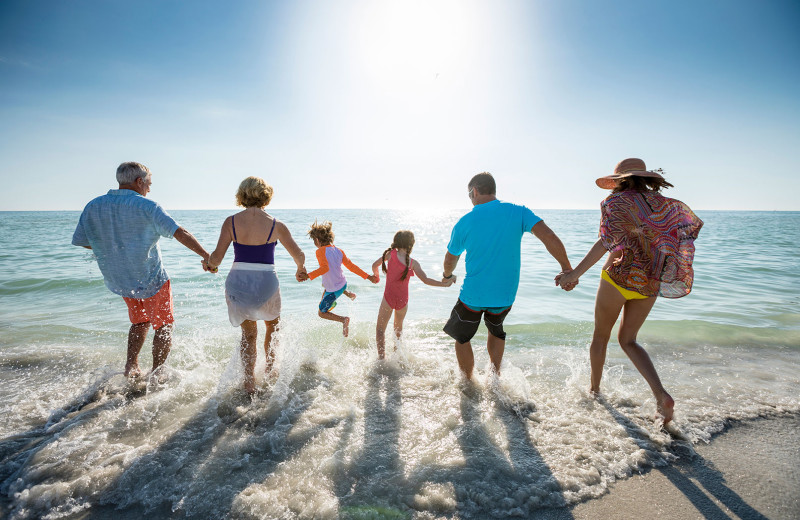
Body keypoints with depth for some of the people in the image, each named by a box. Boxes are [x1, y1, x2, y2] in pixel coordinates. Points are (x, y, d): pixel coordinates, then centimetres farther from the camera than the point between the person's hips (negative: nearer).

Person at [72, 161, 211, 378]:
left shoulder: (93, 206, 0)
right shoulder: (146, 206, -17)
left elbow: (80, 240, 8)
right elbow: (180, 233, -25)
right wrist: (206, 256, -25)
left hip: (118, 280, 6)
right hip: (151, 279, -6)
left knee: (140, 322, 26)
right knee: (164, 325, 9)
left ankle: (131, 364, 17)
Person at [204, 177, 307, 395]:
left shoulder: (231, 222, -4)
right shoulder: (276, 225, -6)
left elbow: (217, 257, -7)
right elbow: (299, 256, 0)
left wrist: (210, 264, 16)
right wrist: (300, 269, 21)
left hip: (238, 281, 2)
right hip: (266, 282, -1)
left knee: (248, 333, 20)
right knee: (272, 327, 26)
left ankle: (249, 383, 21)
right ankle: (270, 372, 34)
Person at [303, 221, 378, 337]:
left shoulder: (320, 251, -19)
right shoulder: (338, 251, 1)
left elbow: (324, 268, -34)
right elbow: (351, 266, -1)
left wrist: (308, 276, -36)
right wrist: (368, 276, 1)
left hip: (333, 290, -7)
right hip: (343, 284, 7)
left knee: (322, 313, 12)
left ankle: (343, 320, -10)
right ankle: (347, 293, 27)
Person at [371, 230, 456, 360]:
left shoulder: (391, 254, -7)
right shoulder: (413, 263, -8)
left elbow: (375, 265, 4)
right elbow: (425, 280, -14)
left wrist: (376, 276, 24)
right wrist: (444, 283, -8)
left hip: (389, 297, -2)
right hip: (403, 300, 2)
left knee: (380, 329, 11)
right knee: (398, 327, 28)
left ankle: (381, 357, 2)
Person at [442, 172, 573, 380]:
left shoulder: (464, 223, -7)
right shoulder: (518, 212, -7)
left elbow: (450, 259, 6)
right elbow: (549, 237, -18)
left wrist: (447, 275, 28)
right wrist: (567, 269, -7)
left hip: (473, 295, -3)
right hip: (505, 295, 3)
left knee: (462, 337, 19)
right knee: (496, 330, 32)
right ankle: (495, 375, 33)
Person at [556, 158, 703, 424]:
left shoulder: (616, 202, -9)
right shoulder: (665, 204, 8)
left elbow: (607, 242, -24)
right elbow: (693, 223, 24)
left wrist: (575, 273, -30)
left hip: (619, 276, -5)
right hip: (650, 283, 5)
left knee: (600, 335, 15)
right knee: (628, 340, 16)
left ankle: (594, 390, 30)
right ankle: (661, 394, -3)